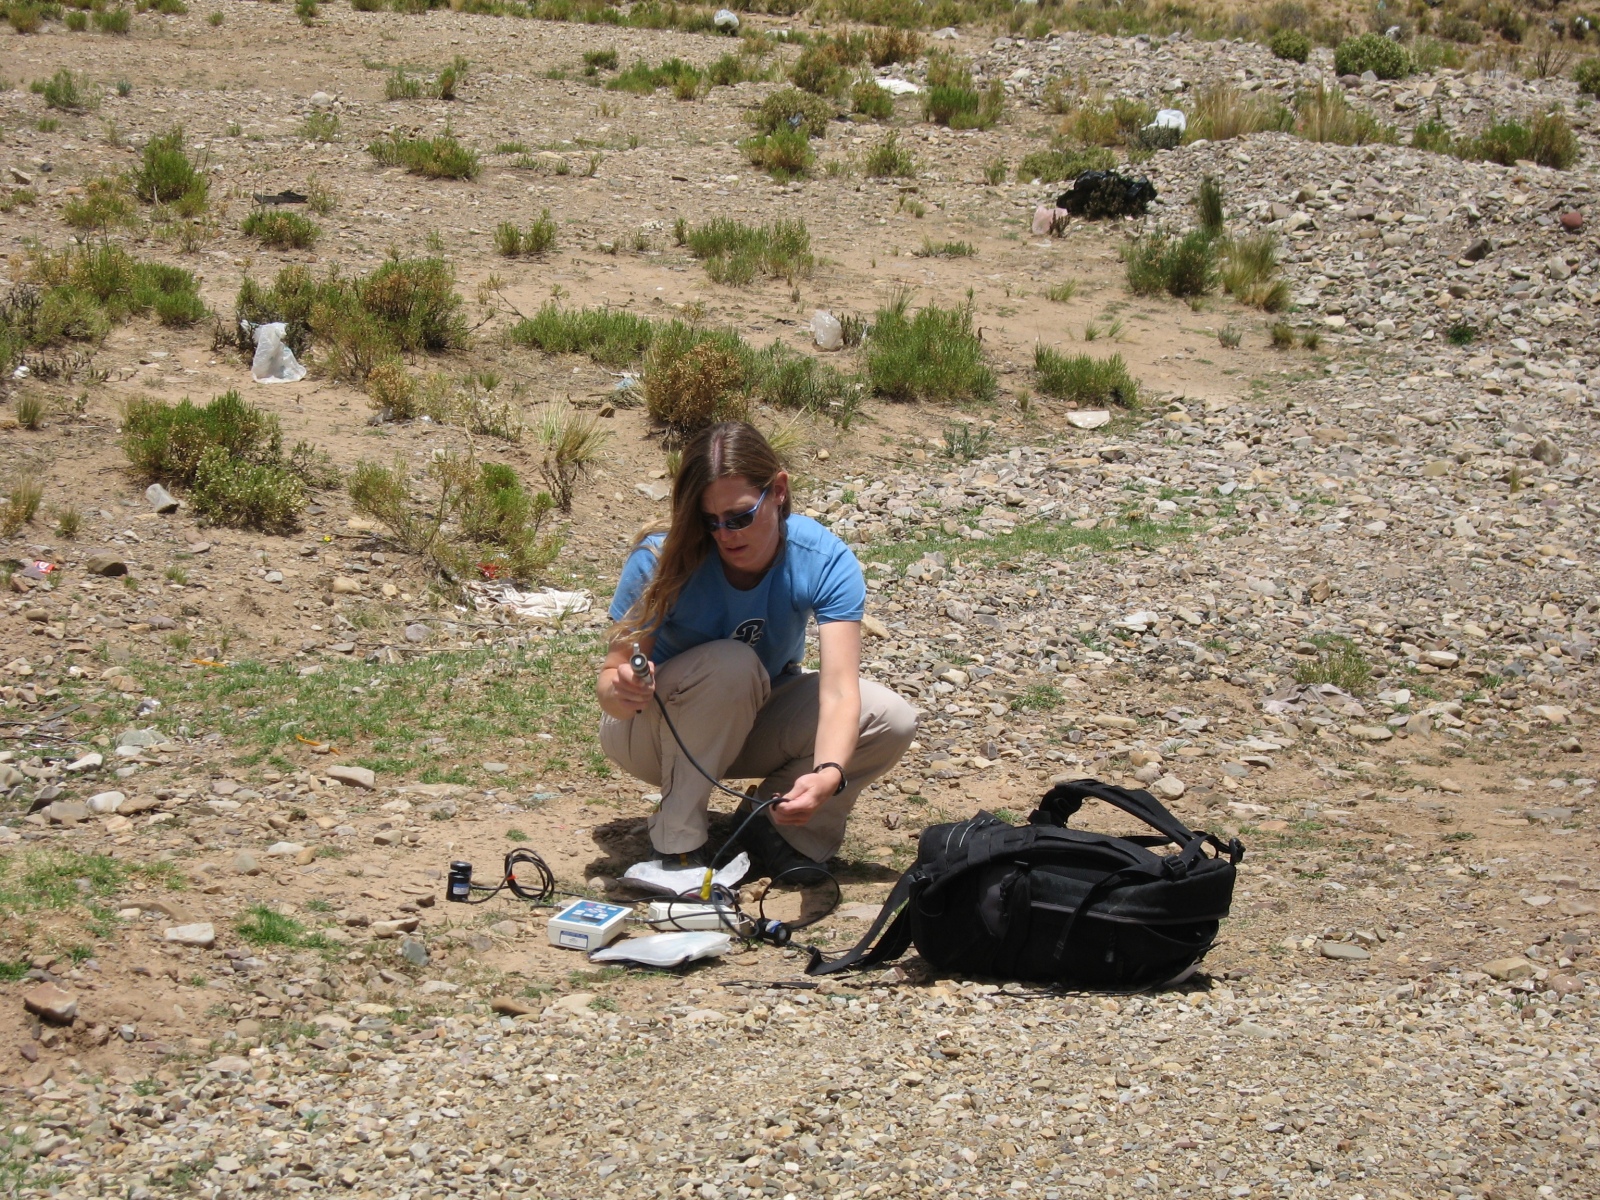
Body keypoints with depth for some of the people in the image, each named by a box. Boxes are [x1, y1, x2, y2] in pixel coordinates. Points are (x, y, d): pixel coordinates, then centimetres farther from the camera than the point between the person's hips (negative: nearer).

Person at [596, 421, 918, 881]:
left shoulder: (824, 561, -24)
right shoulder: (660, 560, -28)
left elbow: (839, 689, -33)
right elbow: (612, 673, -25)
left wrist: (828, 774, -53)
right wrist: (619, 690, -51)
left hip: (757, 723, 3)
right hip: (656, 734, -3)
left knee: (893, 721, -21)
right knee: (731, 665, -35)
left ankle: (771, 824, -2)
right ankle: (678, 840, -20)